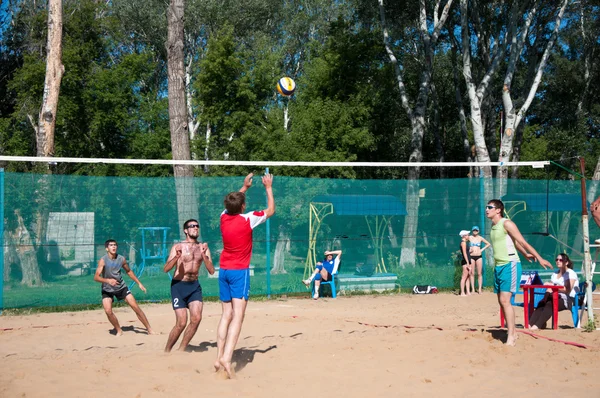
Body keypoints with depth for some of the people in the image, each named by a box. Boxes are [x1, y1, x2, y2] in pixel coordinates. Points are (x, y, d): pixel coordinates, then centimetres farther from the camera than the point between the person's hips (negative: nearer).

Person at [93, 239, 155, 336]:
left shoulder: (121, 259, -7)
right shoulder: (103, 260, -19)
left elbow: (129, 271, 12)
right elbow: (96, 277, -26)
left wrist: (139, 283, 10)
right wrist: (108, 280, -44)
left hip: (121, 287, 2)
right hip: (107, 289, -2)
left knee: (136, 307, -4)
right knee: (108, 311, -19)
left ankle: (149, 330, 6)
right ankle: (119, 331, 5)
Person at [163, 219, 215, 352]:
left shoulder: (203, 248, 5)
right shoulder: (178, 247, -5)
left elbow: (212, 271, -3)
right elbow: (166, 269, -13)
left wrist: (204, 255, -17)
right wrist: (176, 257, -31)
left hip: (194, 285, 4)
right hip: (179, 285, -4)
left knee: (196, 318, -12)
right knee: (181, 323, -11)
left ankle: (181, 350, 6)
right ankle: (166, 351, 9)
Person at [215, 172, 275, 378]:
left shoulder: (224, 217, 3)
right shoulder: (247, 219, -13)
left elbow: (233, 202, 28)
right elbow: (270, 210, 4)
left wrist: (244, 187, 34)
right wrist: (268, 188, 14)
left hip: (224, 270, 6)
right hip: (239, 271, -6)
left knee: (226, 315, 10)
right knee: (238, 316, -12)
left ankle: (219, 358, 5)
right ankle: (226, 358, -26)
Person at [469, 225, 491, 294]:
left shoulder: (480, 238, 6)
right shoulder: (469, 238, 3)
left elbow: (488, 244, 14)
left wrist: (482, 249, 3)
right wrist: (468, 250, -5)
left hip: (479, 257, 1)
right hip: (471, 257, -1)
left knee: (479, 273, 0)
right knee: (472, 273, -1)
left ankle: (480, 289, 2)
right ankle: (473, 289, 2)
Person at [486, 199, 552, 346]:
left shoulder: (506, 224, -10)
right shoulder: (493, 226, 14)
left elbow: (522, 242, -10)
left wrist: (540, 258, -11)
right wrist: (526, 255, 36)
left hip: (510, 265, -9)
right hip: (498, 266, 9)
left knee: (505, 299, -15)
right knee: (501, 301, 9)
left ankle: (511, 337, -14)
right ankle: (512, 332, 19)